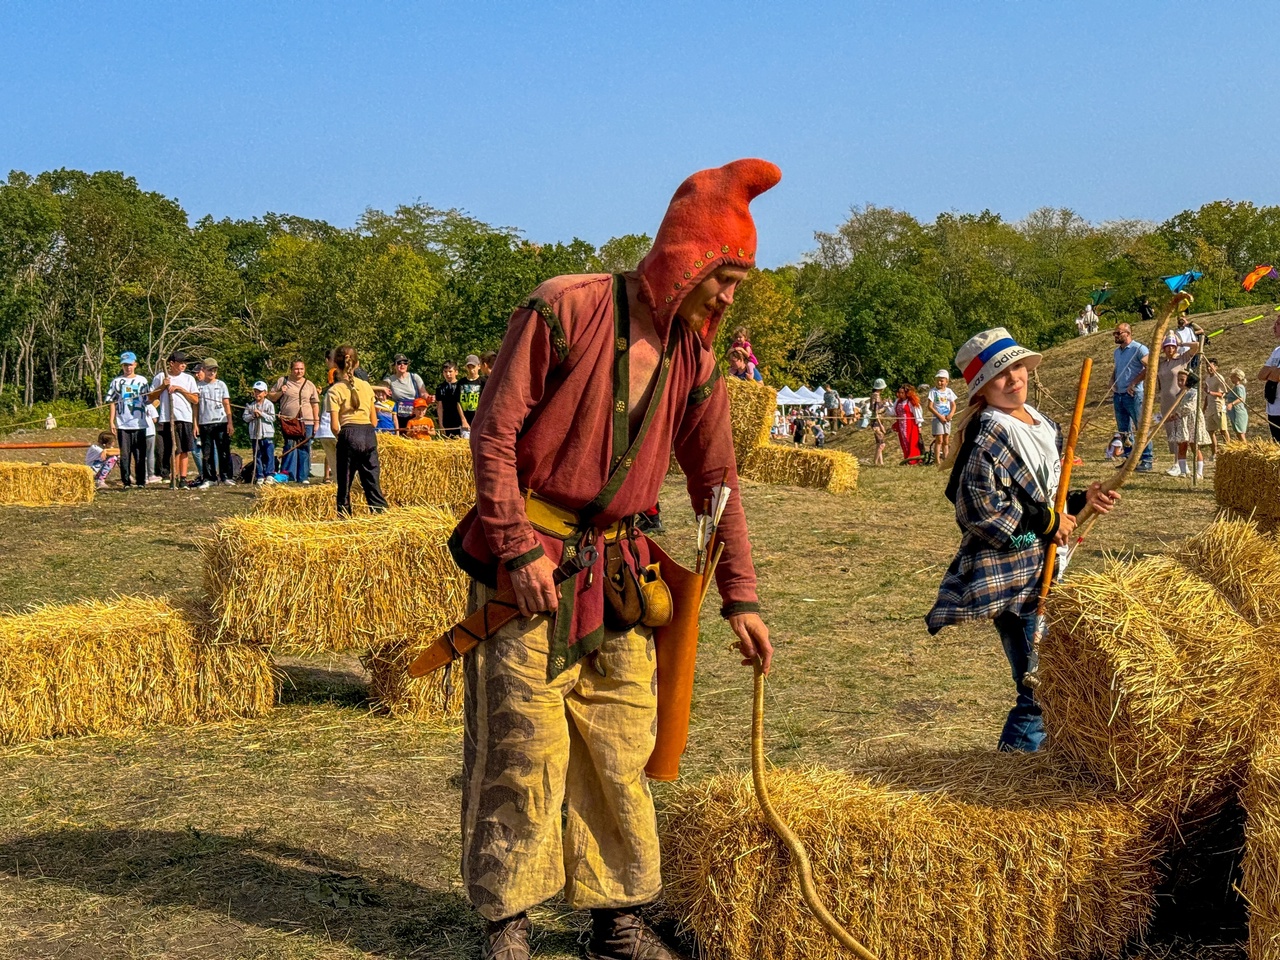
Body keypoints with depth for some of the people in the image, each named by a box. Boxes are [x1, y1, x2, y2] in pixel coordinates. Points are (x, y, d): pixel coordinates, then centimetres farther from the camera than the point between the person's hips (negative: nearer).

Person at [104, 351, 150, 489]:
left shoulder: (142, 381, 10)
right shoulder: (117, 381, 8)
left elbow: (148, 400, 11)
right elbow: (113, 402, 7)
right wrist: (112, 421, 1)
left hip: (139, 424, 0)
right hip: (123, 424, 0)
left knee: (140, 454, 1)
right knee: (124, 454, 0)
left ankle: (141, 481, 7)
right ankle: (126, 482, 4)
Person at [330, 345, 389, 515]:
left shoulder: (335, 390, -4)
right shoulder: (366, 387, 9)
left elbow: (334, 426, -7)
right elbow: (374, 421, 11)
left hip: (349, 435, -4)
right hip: (370, 434, 4)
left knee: (345, 483, 5)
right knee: (372, 482, 7)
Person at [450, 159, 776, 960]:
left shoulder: (694, 356, 6)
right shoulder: (565, 310, -11)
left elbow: (716, 479, 11)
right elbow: (495, 431, -11)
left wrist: (740, 597, 8)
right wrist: (520, 548, -16)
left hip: (618, 571, 5)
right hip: (529, 564, -5)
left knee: (621, 751, 9)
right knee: (523, 749, -1)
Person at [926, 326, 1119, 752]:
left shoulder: (1042, 425, 14)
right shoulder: (988, 436, -15)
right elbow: (980, 509, -23)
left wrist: (1081, 500, 6)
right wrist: (1046, 522, -16)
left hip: (1044, 571, 9)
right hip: (1011, 577, -9)